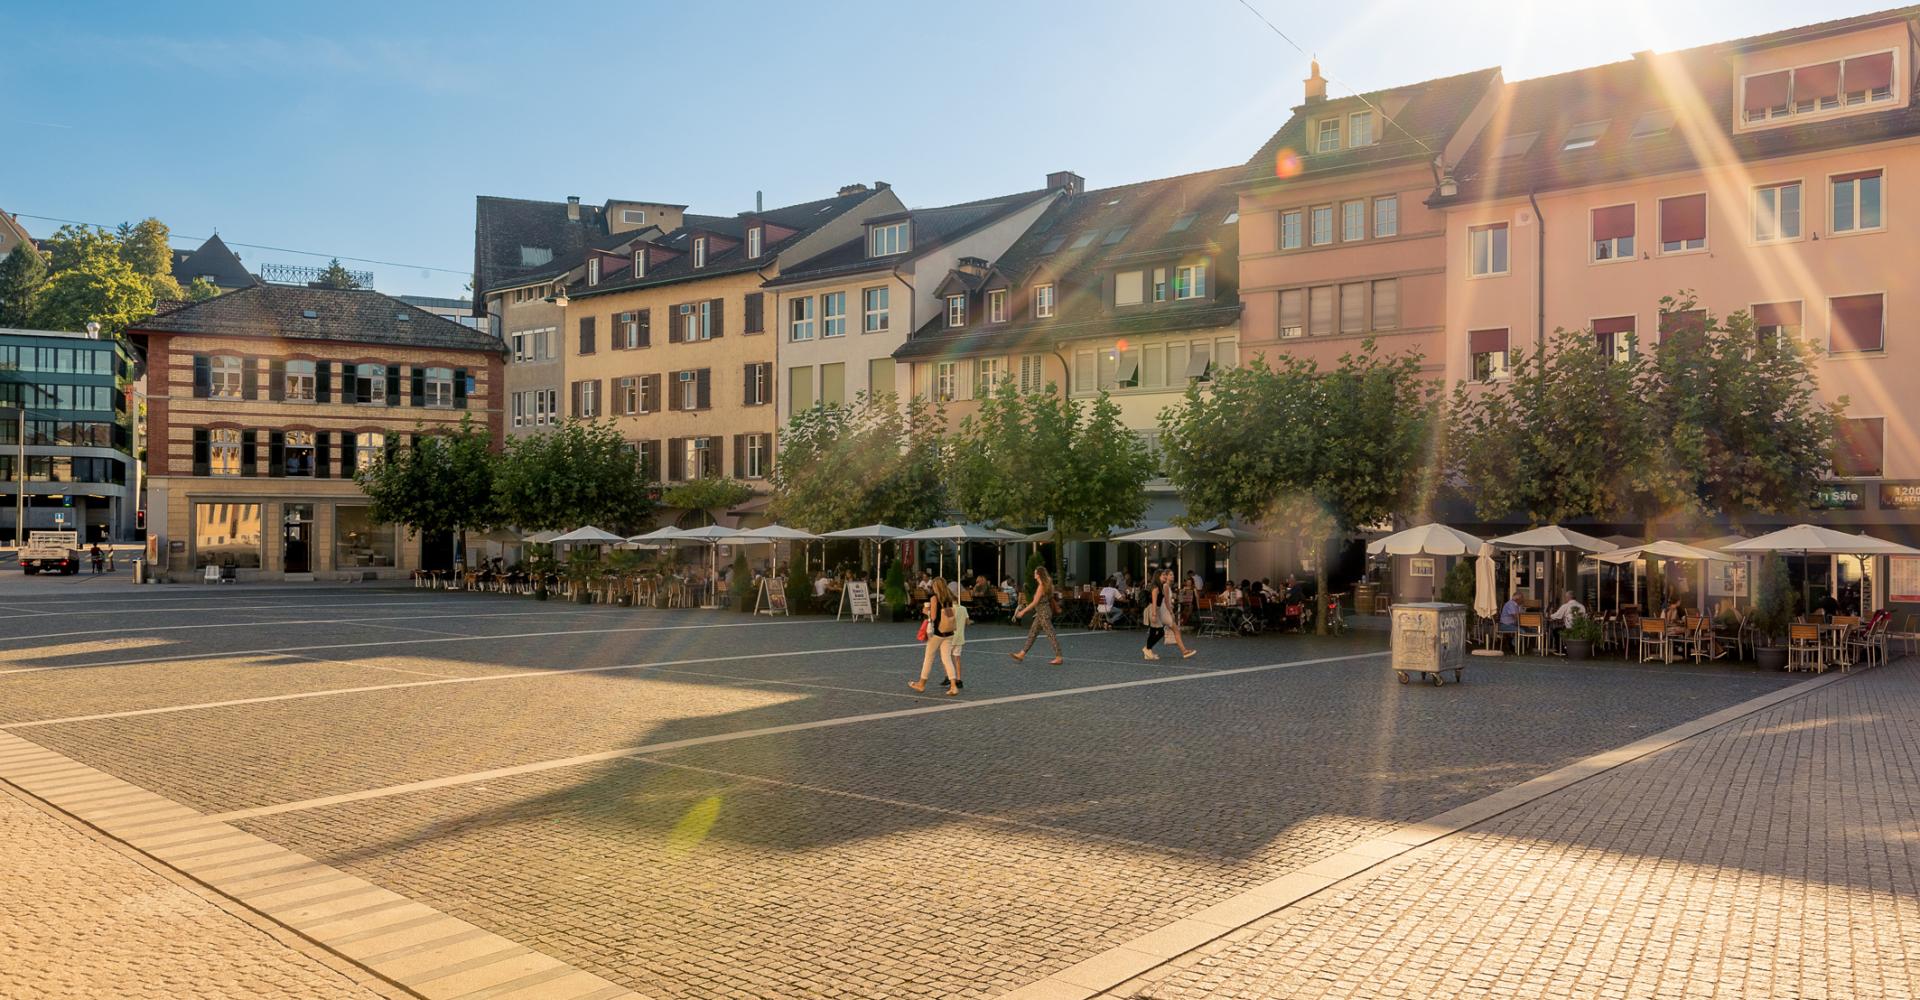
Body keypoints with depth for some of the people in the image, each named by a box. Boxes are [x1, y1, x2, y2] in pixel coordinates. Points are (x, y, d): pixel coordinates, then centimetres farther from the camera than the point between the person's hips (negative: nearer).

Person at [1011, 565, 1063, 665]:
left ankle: (1059, 657, -2)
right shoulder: (1045, 585, 9)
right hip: (1041, 613, 10)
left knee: (1051, 635, -5)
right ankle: (1022, 654, 19)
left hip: (1044, 614, -10)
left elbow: (1035, 602, -19)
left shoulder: (1041, 586, -18)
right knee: (1032, 633, 13)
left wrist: (1023, 611, -14)